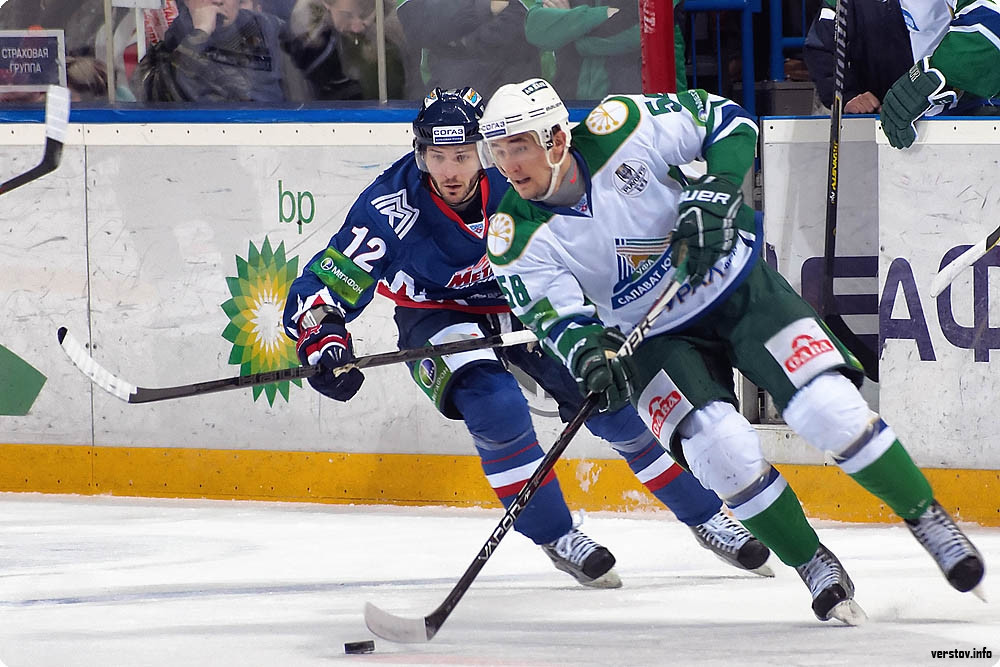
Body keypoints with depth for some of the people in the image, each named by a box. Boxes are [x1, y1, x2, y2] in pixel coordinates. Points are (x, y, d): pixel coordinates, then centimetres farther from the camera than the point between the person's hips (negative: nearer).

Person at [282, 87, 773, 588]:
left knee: (615, 408, -5)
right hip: (439, 316, -2)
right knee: (499, 409, -28)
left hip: (523, 305, 2)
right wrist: (322, 342, -46)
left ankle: (705, 516, 14)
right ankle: (556, 537, -9)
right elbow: (318, 290, -27)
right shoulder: (393, 207, -29)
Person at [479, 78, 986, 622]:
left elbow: (726, 120, -8)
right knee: (723, 450, -23)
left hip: (741, 289, -1)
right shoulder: (516, 237, -15)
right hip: (656, 339, 1)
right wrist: (584, 350, -41)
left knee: (828, 409, -16)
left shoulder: (620, 129, -20)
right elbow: (554, 316, -20)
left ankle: (927, 517, 5)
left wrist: (714, 194, -23)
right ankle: (813, 565, -2)